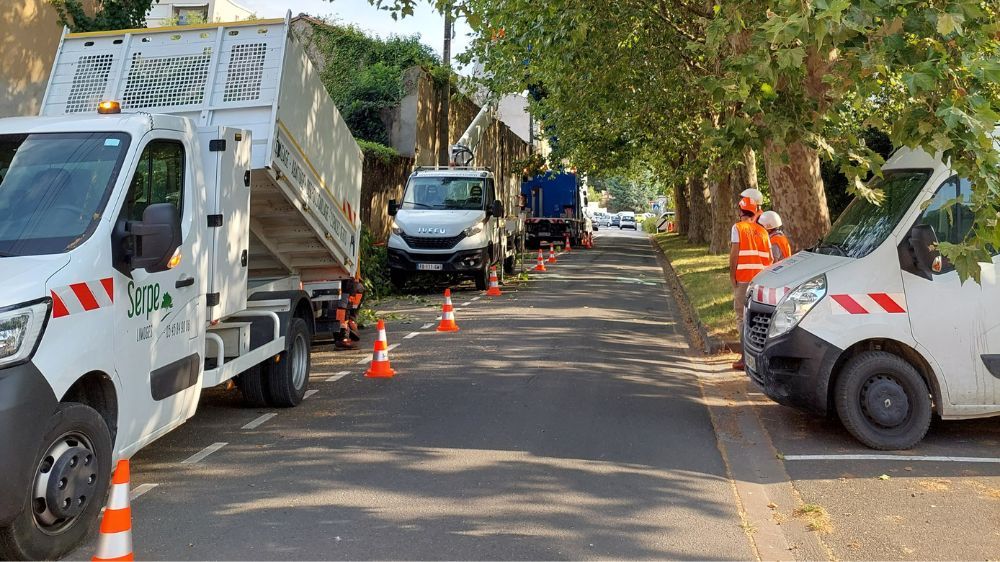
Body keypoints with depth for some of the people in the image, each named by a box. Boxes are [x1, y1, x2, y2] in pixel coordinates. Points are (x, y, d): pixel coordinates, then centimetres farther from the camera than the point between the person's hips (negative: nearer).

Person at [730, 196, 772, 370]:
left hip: (743, 278, -5)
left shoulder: (738, 228, -3)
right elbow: (769, 258, 9)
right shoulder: (762, 231, 10)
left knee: (742, 317, -1)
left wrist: (732, 275, -2)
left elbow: (734, 253, -8)